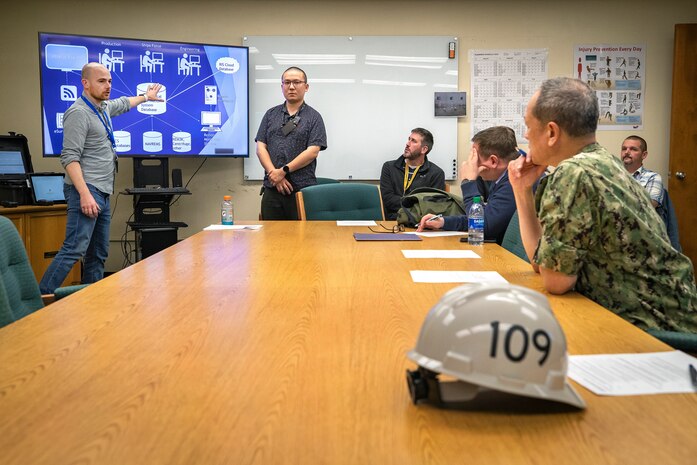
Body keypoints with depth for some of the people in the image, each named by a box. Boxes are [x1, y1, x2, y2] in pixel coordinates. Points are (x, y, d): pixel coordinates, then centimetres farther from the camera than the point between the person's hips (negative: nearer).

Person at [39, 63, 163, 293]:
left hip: (102, 194, 10)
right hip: (86, 191, -9)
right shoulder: (79, 112, -10)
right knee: (74, 249, -18)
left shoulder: (103, 107, 18)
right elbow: (70, 157, -17)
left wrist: (146, 97, 56)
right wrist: (85, 194, -26)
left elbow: (123, 103, 43)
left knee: (98, 254, 9)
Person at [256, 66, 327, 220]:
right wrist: (274, 174, -8)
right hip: (272, 189, 3)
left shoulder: (313, 117, 4)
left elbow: (312, 151, -7)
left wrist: (283, 171, -12)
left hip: (302, 189, -3)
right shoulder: (271, 115, 14)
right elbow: (261, 148, 7)